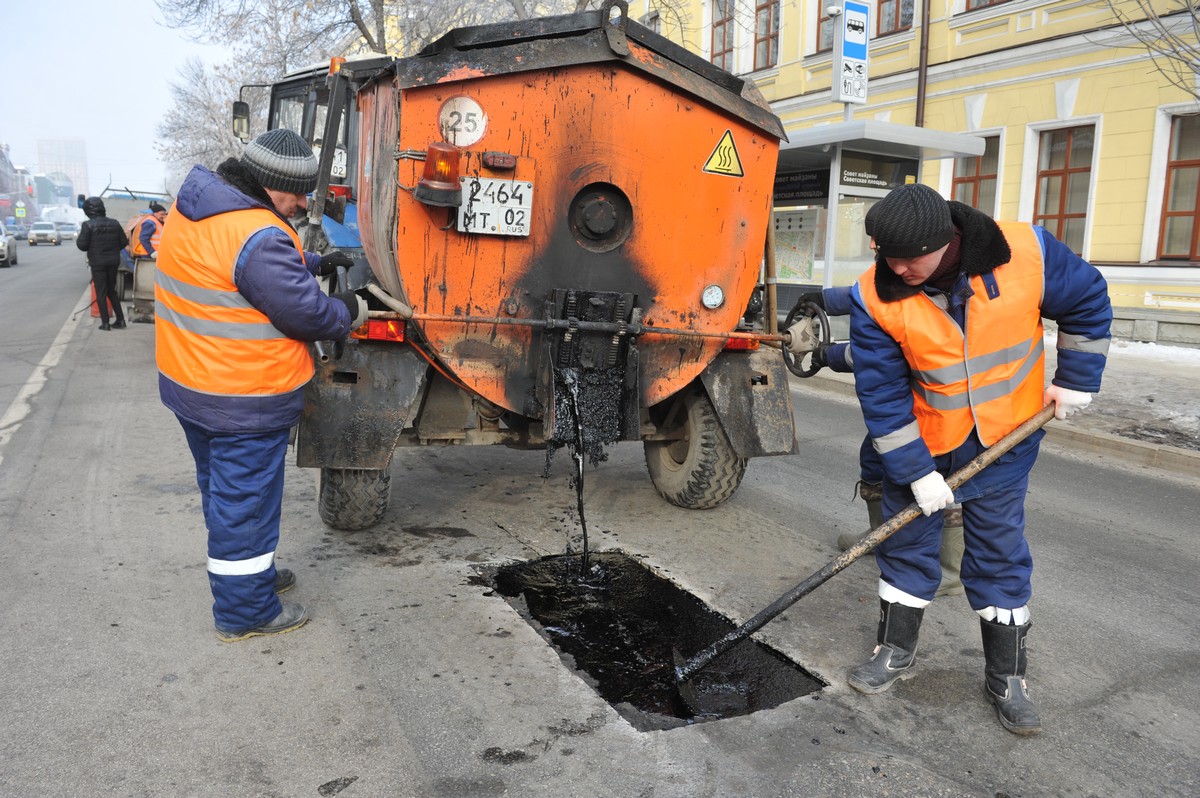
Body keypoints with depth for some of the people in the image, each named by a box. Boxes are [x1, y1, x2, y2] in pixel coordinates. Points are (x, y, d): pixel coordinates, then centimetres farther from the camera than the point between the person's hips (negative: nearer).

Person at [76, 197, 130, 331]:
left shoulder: (88, 225, -11)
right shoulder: (114, 223, 2)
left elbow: (82, 245, -12)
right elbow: (124, 242, 5)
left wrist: (77, 239, 10)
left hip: (97, 263, -4)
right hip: (113, 262, 4)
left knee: (101, 293, 3)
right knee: (112, 291, 16)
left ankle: (105, 323, 2)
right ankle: (120, 320, 12)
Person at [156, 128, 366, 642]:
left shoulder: (193, 207, 5)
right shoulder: (258, 237, -27)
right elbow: (305, 314, -21)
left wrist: (313, 264, 9)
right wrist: (349, 312, -3)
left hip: (189, 384, 10)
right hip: (244, 400, -10)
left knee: (222, 491, 23)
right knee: (245, 501, 5)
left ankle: (247, 575, 43)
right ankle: (244, 612, 20)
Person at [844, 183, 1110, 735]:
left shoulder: (1026, 252, -21)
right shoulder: (875, 296, -21)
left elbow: (1087, 303, -1)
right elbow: (881, 393, -15)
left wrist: (1074, 382, 1)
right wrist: (916, 472, -14)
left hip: (1006, 436, 0)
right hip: (920, 439, 1)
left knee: (1000, 551, 6)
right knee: (906, 542, 8)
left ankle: (1006, 676, 21)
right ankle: (895, 651, 27)